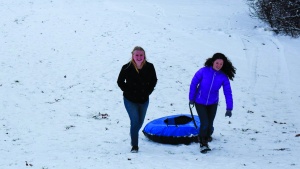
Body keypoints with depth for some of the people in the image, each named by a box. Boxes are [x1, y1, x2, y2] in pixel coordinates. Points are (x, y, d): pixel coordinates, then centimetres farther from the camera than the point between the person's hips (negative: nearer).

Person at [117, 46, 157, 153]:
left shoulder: (149, 67, -11)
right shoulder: (127, 68, -18)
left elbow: (154, 80, 6)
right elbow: (120, 82, -3)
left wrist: (148, 91, -1)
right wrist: (128, 91, -8)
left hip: (144, 100, 4)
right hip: (130, 100, -3)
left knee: (140, 122, 18)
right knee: (135, 121, -10)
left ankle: (133, 135, 49)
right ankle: (134, 145, 5)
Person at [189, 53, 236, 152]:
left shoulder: (223, 77, -14)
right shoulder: (204, 71, -21)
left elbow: (228, 93, -11)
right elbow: (194, 84, -10)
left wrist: (229, 108, -16)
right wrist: (191, 98, -5)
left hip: (212, 103, 2)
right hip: (200, 102, -2)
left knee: (210, 124, 8)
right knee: (204, 123, -10)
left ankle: (207, 136, 41)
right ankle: (203, 142, 15)